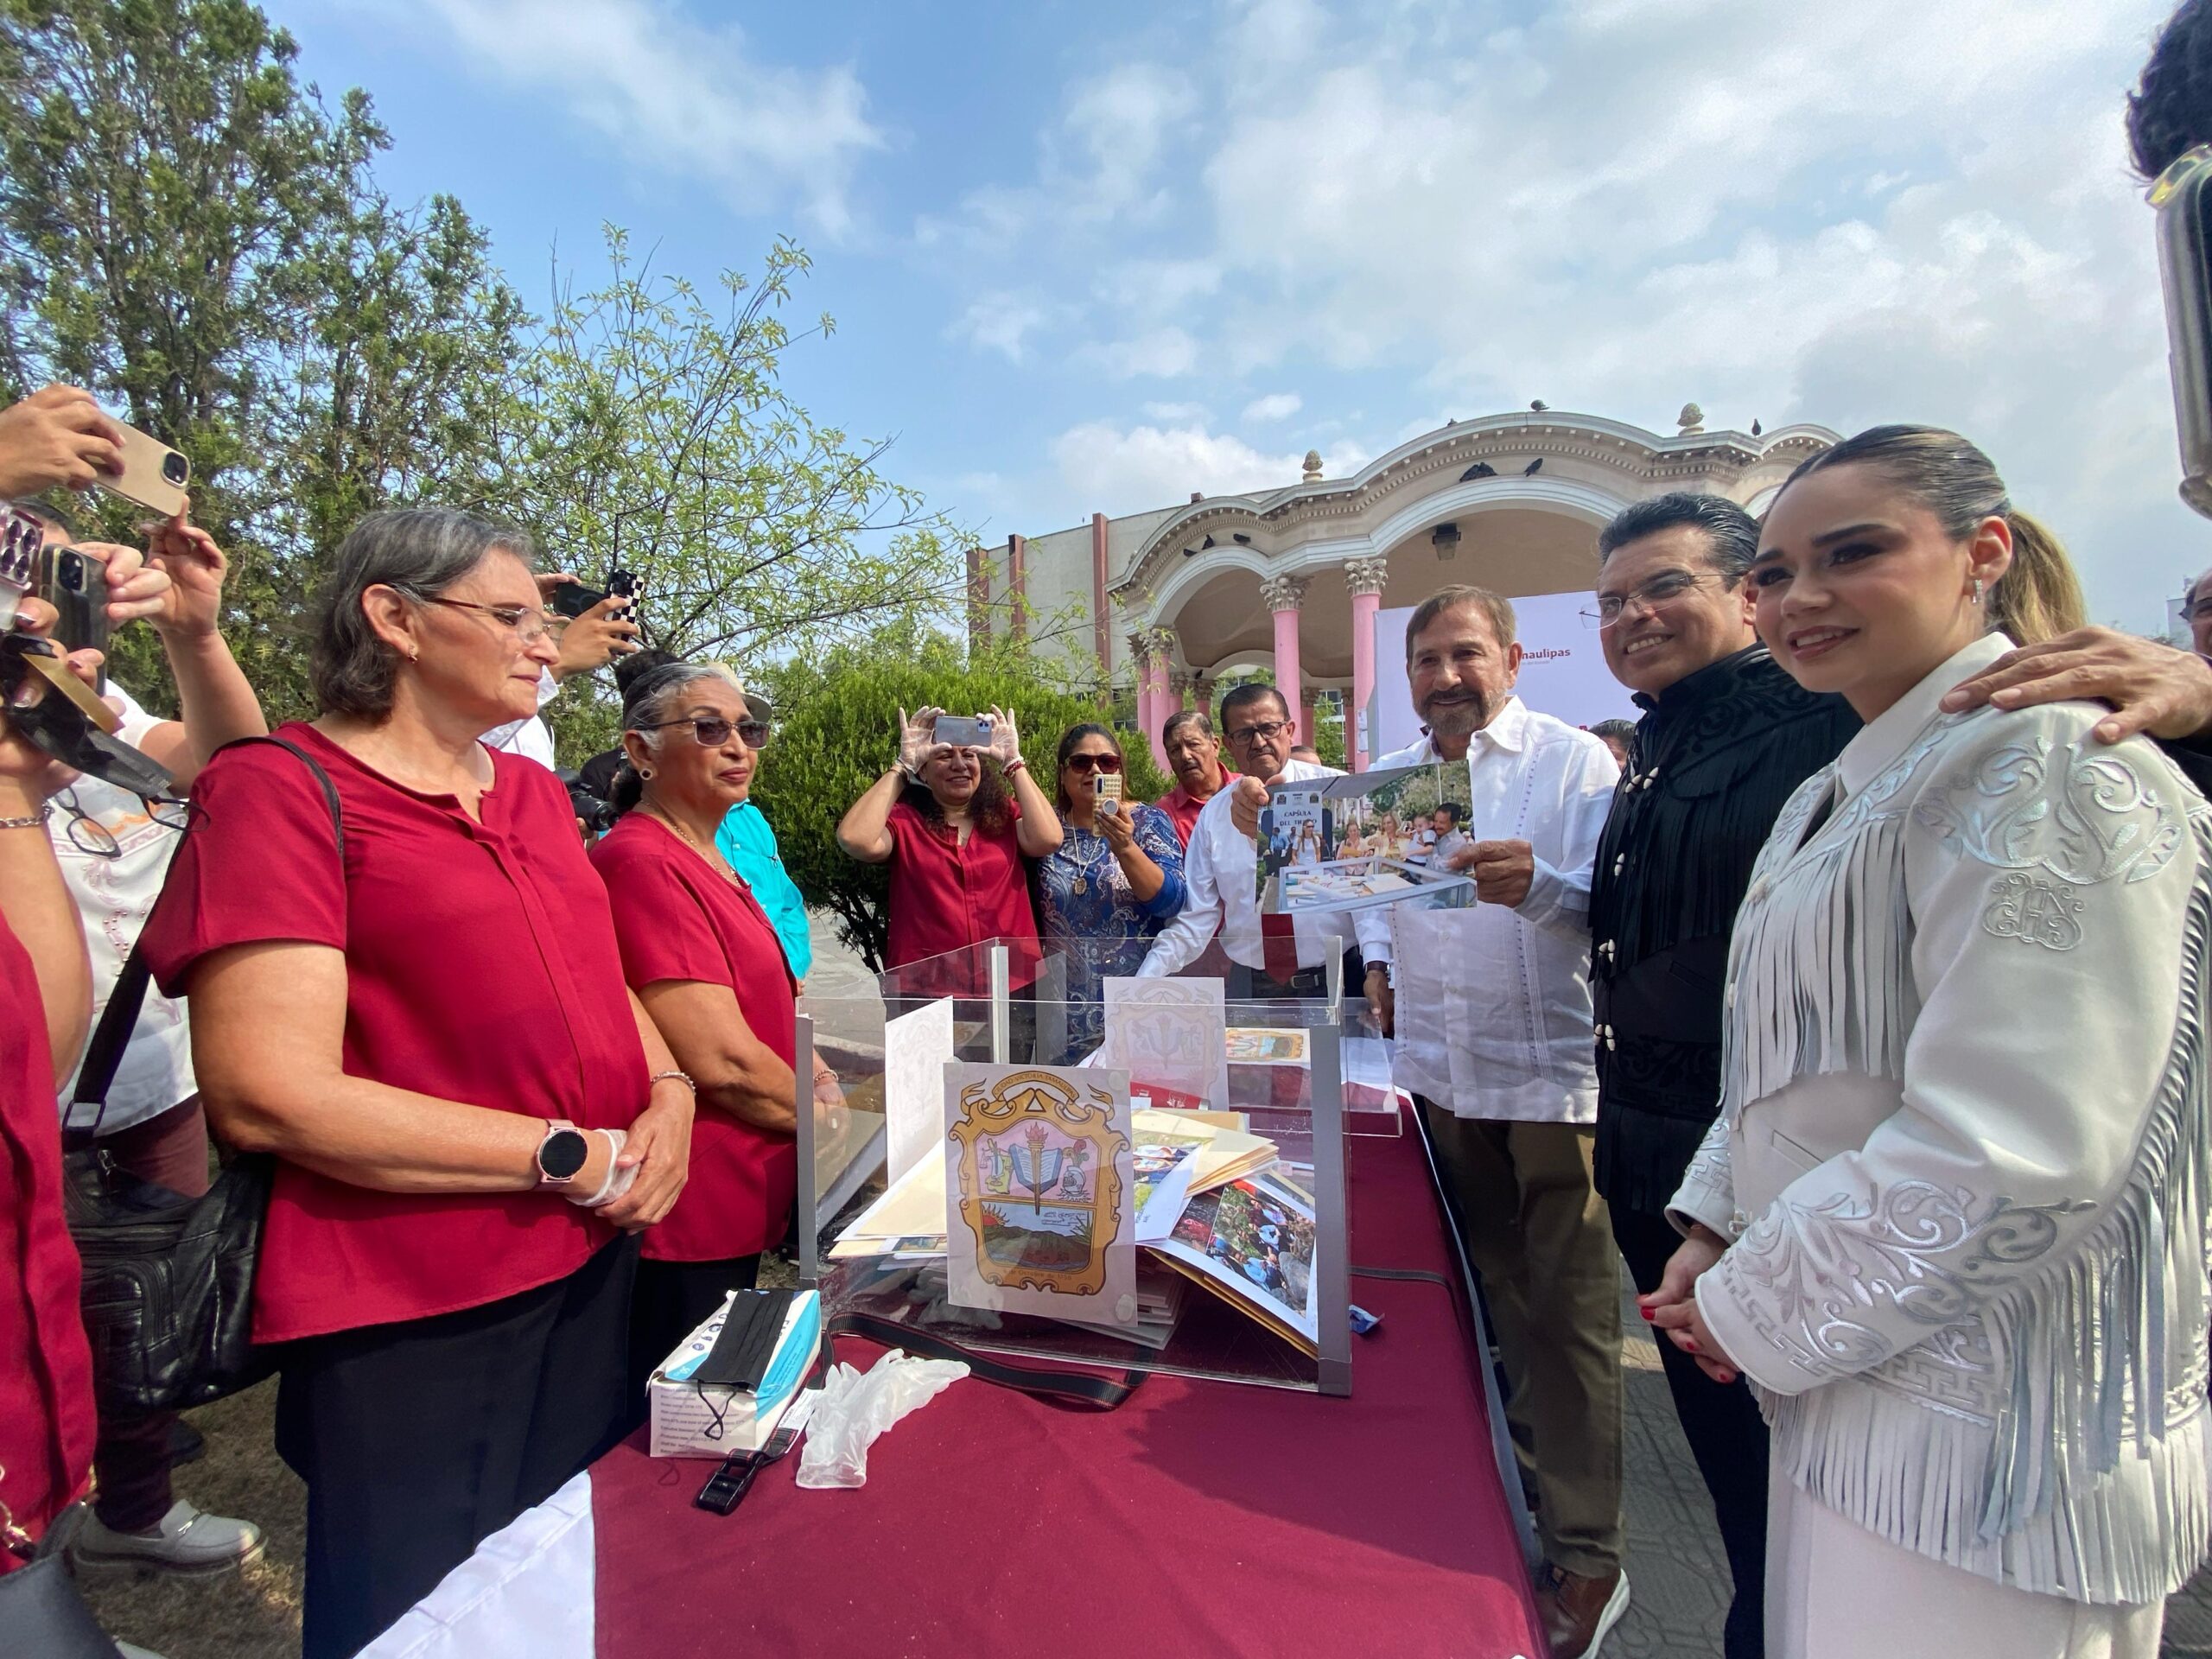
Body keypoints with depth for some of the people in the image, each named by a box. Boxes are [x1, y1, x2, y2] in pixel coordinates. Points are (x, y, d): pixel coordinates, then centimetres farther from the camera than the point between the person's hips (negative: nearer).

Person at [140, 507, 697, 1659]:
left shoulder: (534, 791, 8)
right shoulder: (282, 789, -13)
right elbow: (267, 1096, -21)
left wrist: (668, 1096, -4)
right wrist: (571, 1157, -19)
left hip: (595, 1261, 7)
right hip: (414, 1317, -6)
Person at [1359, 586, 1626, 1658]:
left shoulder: (1575, 760, -6)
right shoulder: (1389, 779, 10)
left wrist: (1537, 885, -34)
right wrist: (1378, 957, 6)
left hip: (1553, 1078, -5)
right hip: (1438, 1074, 5)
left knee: (1567, 1315, 2)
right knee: (1488, 1292, 19)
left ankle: (1585, 1556, 19)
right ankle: (1513, 1481, 40)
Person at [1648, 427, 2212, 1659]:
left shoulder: (2042, 764, -19)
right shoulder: (1842, 792, 11)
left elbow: (2017, 1157, -27)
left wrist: (1758, 1310, -16)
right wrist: (1717, 1232, 5)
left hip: (1986, 1435, -8)